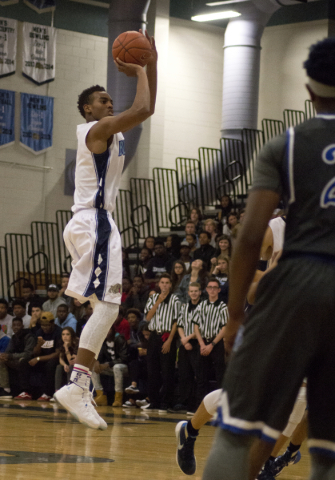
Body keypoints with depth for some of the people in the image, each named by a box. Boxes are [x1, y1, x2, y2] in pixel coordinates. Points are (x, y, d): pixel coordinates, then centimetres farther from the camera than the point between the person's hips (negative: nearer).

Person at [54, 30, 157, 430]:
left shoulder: (110, 130, 19)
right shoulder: (97, 128, -9)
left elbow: (147, 109, 24)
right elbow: (141, 110, -22)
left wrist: (151, 66, 16)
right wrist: (139, 72, -7)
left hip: (89, 224, 11)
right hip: (94, 222, -11)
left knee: (104, 307, 12)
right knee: (107, 305, -18)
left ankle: (80, 386, 10)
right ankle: (76, 387, -25)